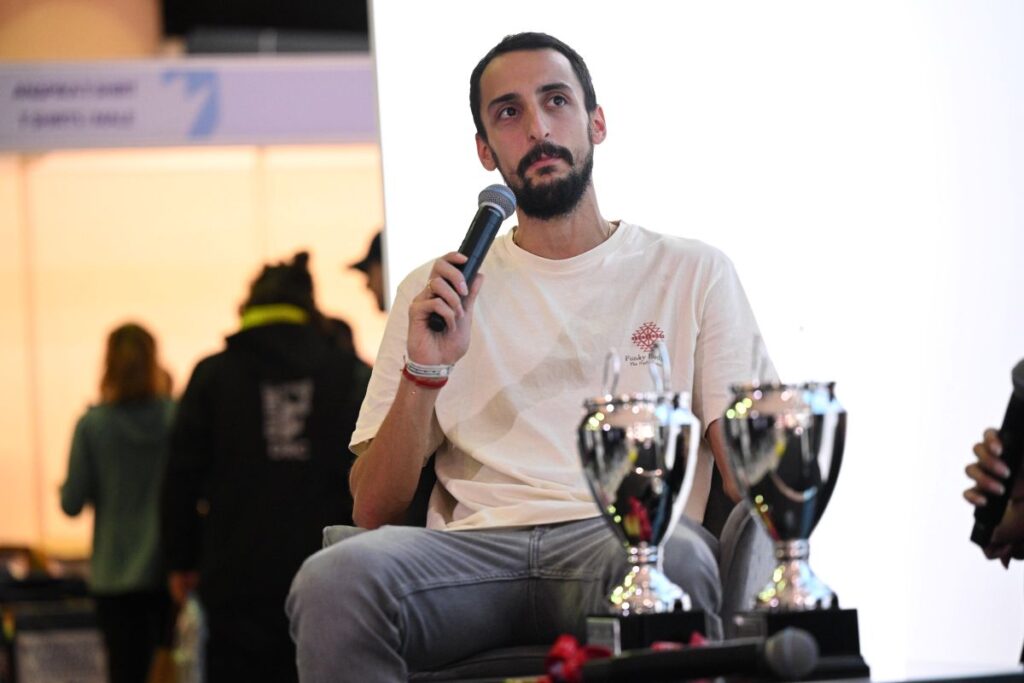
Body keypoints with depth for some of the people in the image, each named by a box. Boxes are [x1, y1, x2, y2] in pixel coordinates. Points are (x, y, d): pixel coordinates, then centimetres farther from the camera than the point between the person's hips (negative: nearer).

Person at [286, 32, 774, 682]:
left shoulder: (694, 273, 18)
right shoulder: (432, 294, 20)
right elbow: (373, 510, 13)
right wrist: (425, 373, -3)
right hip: (474, 545, 2)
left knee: (671, 558, -41)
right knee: (333, 579, -33)